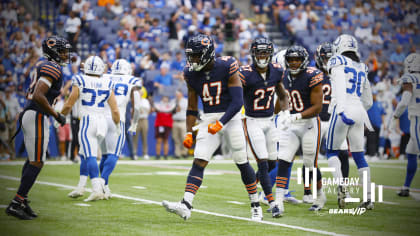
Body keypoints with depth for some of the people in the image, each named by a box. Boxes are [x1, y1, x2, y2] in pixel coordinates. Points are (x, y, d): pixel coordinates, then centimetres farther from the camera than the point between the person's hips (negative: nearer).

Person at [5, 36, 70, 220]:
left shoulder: (42, 66, 18)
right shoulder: (52, 68, -13)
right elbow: (38, 96, -24)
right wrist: (56, 115, -16)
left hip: (29, 114, 10)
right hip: (38, 117, -10)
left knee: (32, 160, 15)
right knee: (37, 162, -6)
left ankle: (22, 201, 18)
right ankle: (16, 204, -6)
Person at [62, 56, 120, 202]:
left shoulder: (80, 82, -2)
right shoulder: (107, 85, 7)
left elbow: (69, 105, 1)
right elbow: (115, 110, 6)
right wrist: (117, 125, 22)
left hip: (88, 121, -4)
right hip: (103, 122, 4)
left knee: (90, 156, -10)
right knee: (85, 154, 18)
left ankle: (97, 190, -23)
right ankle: (80, 187, 20)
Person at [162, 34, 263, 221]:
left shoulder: (226, 67, -15)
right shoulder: (191, 74, 0)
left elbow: (237, 102, -17)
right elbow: (192, 107, 11)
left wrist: (220, 123, -24)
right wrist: (189, 132, 4)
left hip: (230, 117, -3)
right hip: (209, 120, 3)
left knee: (242, 162, 3)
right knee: (199, 161, -11)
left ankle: (255, 205, 19)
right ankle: (186, 206, -23)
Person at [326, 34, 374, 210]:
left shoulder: (338, 65, 1)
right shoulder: (362, 69, 20)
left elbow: (340, 88, -17)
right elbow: (368, 101, 24)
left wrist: (341, 109, -27)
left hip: (343, 110, -6)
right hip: (359, 111, 6)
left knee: (332, 151, 5)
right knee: (359, 155, 8)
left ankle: (340, 186, -16)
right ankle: (368, 197, 3)